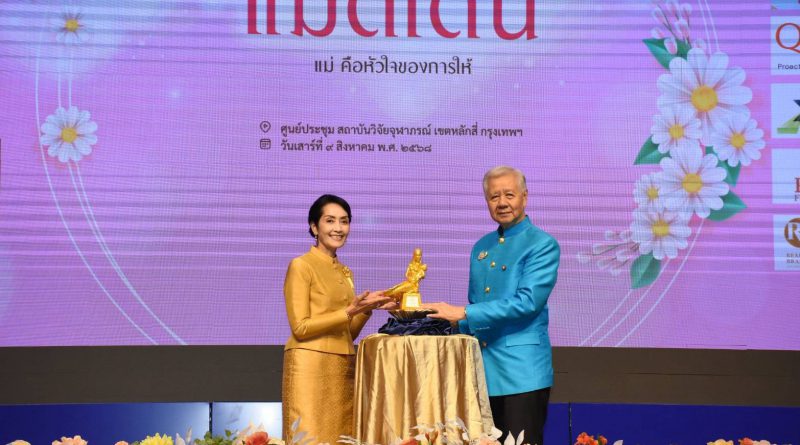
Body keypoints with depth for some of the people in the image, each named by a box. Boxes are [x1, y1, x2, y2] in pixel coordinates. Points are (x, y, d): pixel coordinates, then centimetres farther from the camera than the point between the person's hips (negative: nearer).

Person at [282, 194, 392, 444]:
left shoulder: (345, 272, 17)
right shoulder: (301, 266, -5)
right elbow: (300, 327, -12)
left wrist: (366, 309, 1)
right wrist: (349, 311, -16)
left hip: (344, 368, 7)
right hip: (310, 366, -7)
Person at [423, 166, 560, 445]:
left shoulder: (542, 244, -6)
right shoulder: (481, 247, 16)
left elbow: (527, 301, -18)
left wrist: (463, 314, -20)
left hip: (521, 371, -6)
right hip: (482, 369, 7)